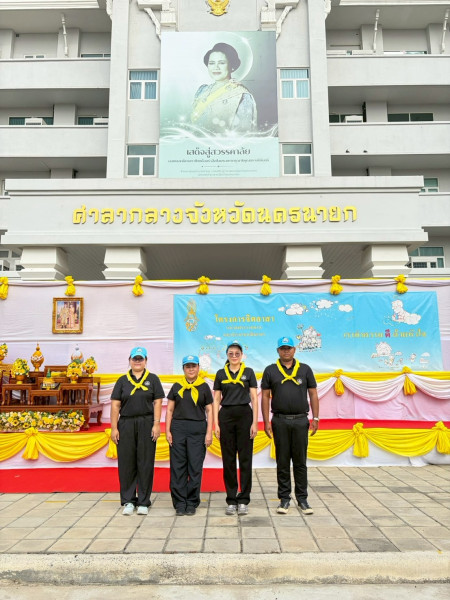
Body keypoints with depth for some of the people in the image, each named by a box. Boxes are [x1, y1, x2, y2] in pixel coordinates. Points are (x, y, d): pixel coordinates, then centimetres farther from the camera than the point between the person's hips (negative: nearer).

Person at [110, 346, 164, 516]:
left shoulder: (152, 379, 6)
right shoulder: (122, 380, 9)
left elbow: (157, 402, 1)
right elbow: (115, 405, 6)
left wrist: (156, 424, -7)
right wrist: (114, 428, -1)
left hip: (146, 424, -1)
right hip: (126, 425, 2)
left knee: (146, 463, 2)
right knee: (126, 463, 5)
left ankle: (143, 502, 13)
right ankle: (128, 501, 18)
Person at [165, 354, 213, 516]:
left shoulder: (204, 387, 6)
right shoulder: (177, 387, 9)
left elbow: (209, 411, 5)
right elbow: (169, 410, 10)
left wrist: (209, 433, -2)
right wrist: (167, 431, 1)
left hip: (198, 429, -1)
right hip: (178, 428, 1)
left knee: (195, 466, 1)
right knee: (178, 466, 2)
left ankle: (192, 503, 13)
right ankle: (180, 503, 12)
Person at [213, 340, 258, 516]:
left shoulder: (248, 372, 3)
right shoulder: (220, 374, 7)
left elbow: (254, 398, 1)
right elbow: (216, 400, 6)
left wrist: (255, 422, -6)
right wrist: (216, 424, -1)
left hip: (245, 415, -1)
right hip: (226, 416, 1)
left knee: (245, 458, 1)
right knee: (228, 459, 5)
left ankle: (244, 500, 11)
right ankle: (231, 500, 15)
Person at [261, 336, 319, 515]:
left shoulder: (305, 369, 6)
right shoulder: (270, 371, 4)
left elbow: (313, 394, 7)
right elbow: (265, 397, 4)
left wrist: (316, 418, 0)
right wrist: (266, 421, -3)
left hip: (301, 420, 0)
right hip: (280, 421, 0)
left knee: (300, 462, 7)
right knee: (282, 462, 7)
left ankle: (302, 499, 17)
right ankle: (284, 498, 17)